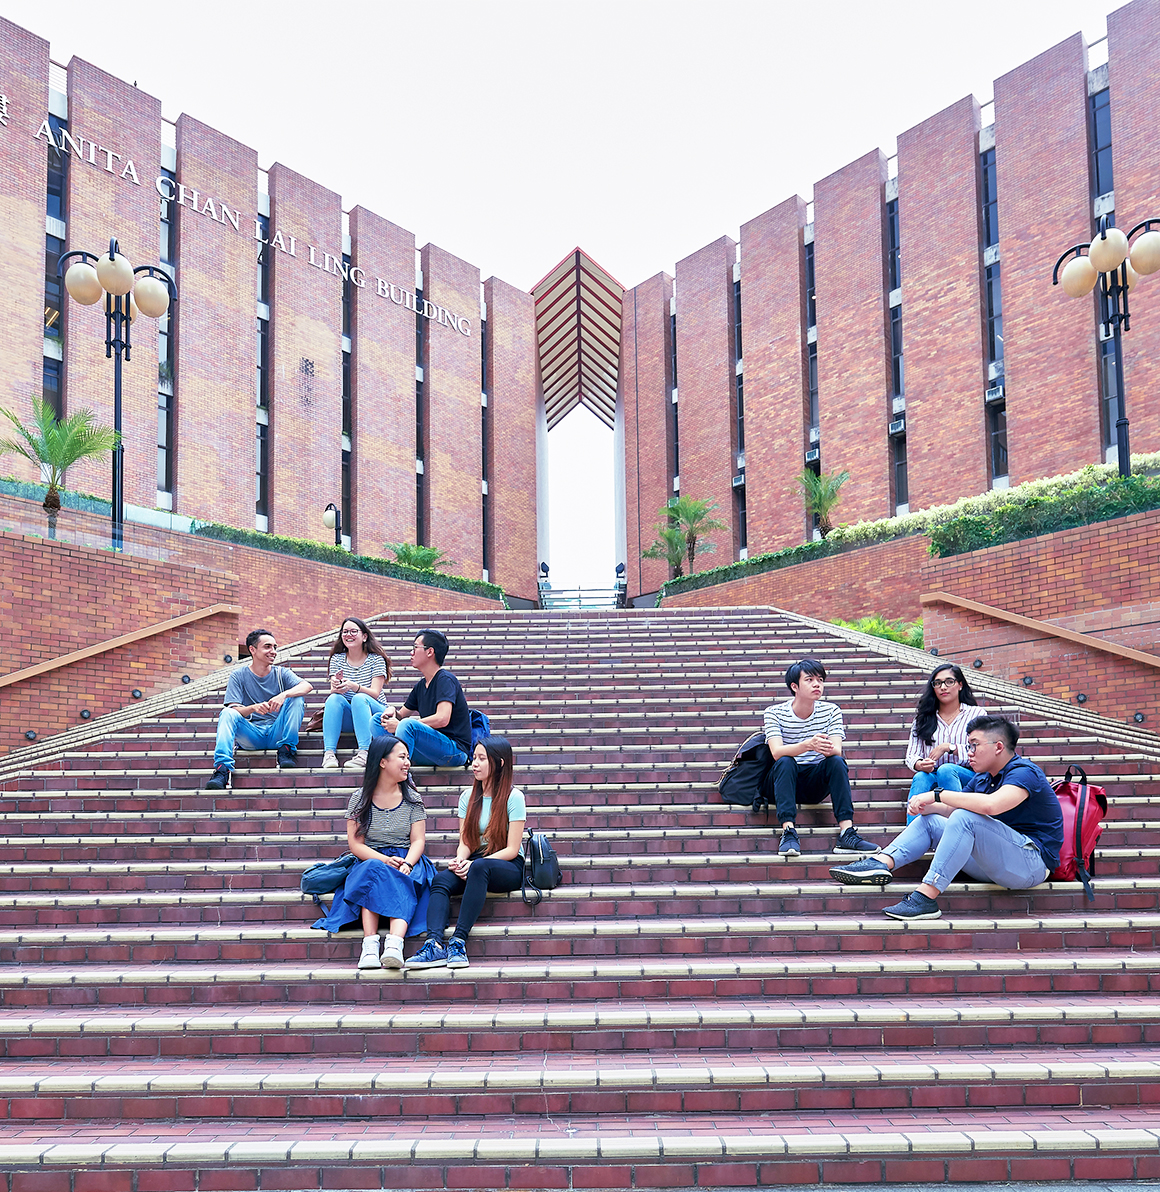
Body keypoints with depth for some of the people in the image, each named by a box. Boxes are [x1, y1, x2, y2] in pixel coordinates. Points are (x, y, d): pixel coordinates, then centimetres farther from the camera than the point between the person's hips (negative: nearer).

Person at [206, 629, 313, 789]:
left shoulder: (282, 673, 8)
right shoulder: (238, 676, 6)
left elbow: (307, 686, -12)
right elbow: (234, 710, -6)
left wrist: (284, 695, -32)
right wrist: (253, 708, -28)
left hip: (276, 732, 1)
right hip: (250, 736, 0)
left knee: (297, 698, -18)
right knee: (227, 713, -26)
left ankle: (286, 750, -14)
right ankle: (222, 768, -38)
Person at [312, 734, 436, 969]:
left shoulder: (412, 799, 11)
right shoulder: (360, 799, 7)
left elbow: (418, 841, 3)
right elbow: (355, 844, -1)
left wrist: (406, 864, -20)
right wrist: (386, 860, -18)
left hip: (406, 863, 0)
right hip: (371, 860, 0)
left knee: (402, 881, -34)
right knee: (373, 870, -35)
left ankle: (394, 944, -57)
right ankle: (370, 944, -47)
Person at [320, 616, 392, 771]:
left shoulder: (376, 660, -1)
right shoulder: (337, 659, 9)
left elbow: (375, 693, -13)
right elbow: (333, 691, -2)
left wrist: (354, 686, -33)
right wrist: (337, 686, -28)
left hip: (372, 712, -3)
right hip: (346, 718, 3)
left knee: (359, 698, -33)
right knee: (335, 698, -27)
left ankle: (364, 753, -46)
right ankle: (329, 753, -40)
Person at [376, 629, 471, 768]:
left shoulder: (445, 679, -10)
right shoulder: (420, 686, 16)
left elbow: (442, 719, -24)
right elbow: (401, 715, 25)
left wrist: (400, 725, -19)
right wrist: (392, 712, -1)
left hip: (456, 751, -9)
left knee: (407, 724, -32)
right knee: (378, 721, 3)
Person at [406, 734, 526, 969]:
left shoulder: (513, 797, -5)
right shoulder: (468, 798, 12)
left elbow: (511, 850, -9)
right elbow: (465, 842, 9)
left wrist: (473, 863, -20)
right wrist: (460, 860, -15)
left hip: (509, 867, -5)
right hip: (474, 864, 5)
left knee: (479, 867, -38)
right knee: (441, 879, -27)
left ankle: (459, 941, -42)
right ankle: (434, 944, -45)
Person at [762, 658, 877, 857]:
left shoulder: (831, 711, 0)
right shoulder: (774, 713, -8)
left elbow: (837, 751, -15)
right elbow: (777, 752, -24)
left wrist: (829, 749, -41)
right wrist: (808, 745, -44)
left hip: (815, 784, 2)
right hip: (782, 780, -2)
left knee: (837, 761, -25)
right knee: (786, 762, -32)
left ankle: (847, 833, -33)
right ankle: (789, 832, -41)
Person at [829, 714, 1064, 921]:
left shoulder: (1024, 772, -14)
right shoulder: (982, 778, 14)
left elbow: (991, 805, -34)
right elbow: (950, 810, 14)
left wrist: (937, 795, -25)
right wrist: (928, 806, -9)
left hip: (1031, 863, -9)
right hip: (994, 865, 9)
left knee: (965, 818, -30)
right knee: (929, 821, 6)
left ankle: (926, 898, -33)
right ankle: (881, 863, -18)